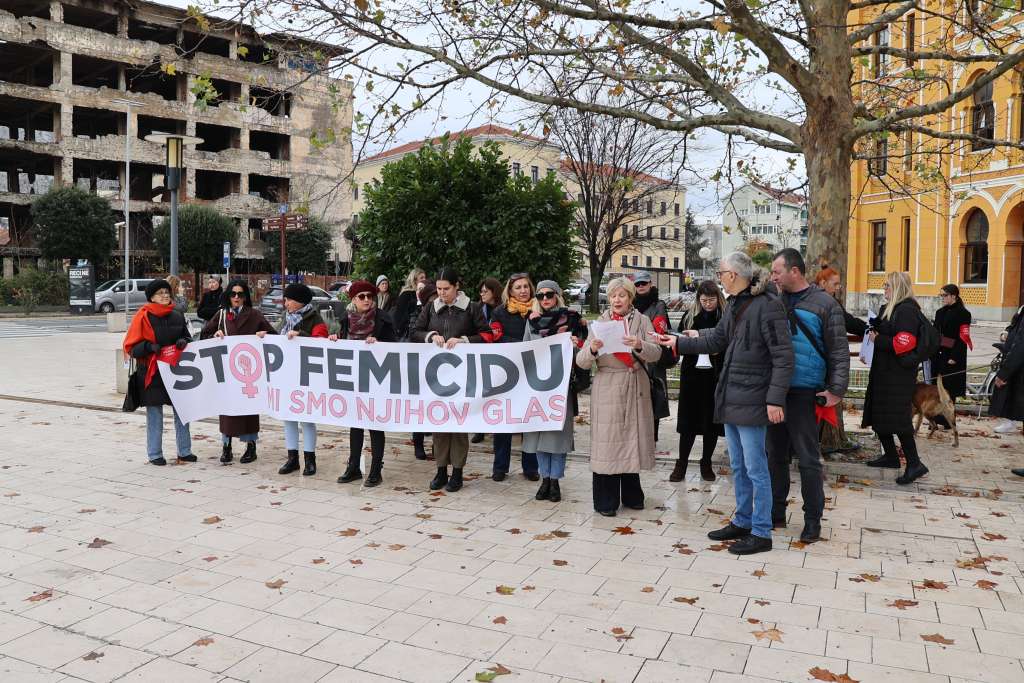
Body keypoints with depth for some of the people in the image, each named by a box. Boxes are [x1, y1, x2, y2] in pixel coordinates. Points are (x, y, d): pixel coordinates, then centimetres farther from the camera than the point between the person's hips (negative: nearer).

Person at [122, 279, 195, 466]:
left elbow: (187, 337, 18)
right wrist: (149, 347, -22)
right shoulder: (143, 317, -5)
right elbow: (130, 347, -5)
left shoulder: (177, 316, 7)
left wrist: (184, 341, -5)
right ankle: (155, 454, 15)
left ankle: (184, 451, 18)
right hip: (152, 373, -4)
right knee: (154, 415, 4)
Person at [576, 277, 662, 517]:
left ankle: (631, 495, 25)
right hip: (607, 390, -1)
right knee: (607, 443, -2)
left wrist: (639, 345, -26)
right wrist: (592, 349, -24)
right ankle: (605, 502, 7)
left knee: (632, 439, 9)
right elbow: (581, 362, -3)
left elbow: (655, 353, -6)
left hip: (635, 389, 2)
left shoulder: (642, 321, 7)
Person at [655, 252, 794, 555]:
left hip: (751, 401, -9)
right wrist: (679, 342, 24)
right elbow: (717, 339, 23)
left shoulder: (767, 306, -17)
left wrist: (775, 399, -20)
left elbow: (783, 357, -18)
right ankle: (742, 522, 31)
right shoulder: (734, 305, 10)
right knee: (738, 467, 18)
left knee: (755, 469, 1)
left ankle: (761, 533, 12)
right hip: (731, 398, 9)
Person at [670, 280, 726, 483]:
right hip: (692, 373, 1)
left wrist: (719, 350, -19)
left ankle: (706, 463, 21)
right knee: (688, 419, 5)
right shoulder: (689, 316, 5)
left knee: (711, 420, 7)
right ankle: (681, 464, 13)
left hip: (716, 375, -1)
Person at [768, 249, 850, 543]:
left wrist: (837, 390, -12)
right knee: (776, 454, 13)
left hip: (804, 394, -5)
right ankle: (776, 511, 26)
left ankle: (813, 519, 15)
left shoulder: (824, 304, -5)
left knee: (807, 459, 2)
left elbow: (839, 352, -6)